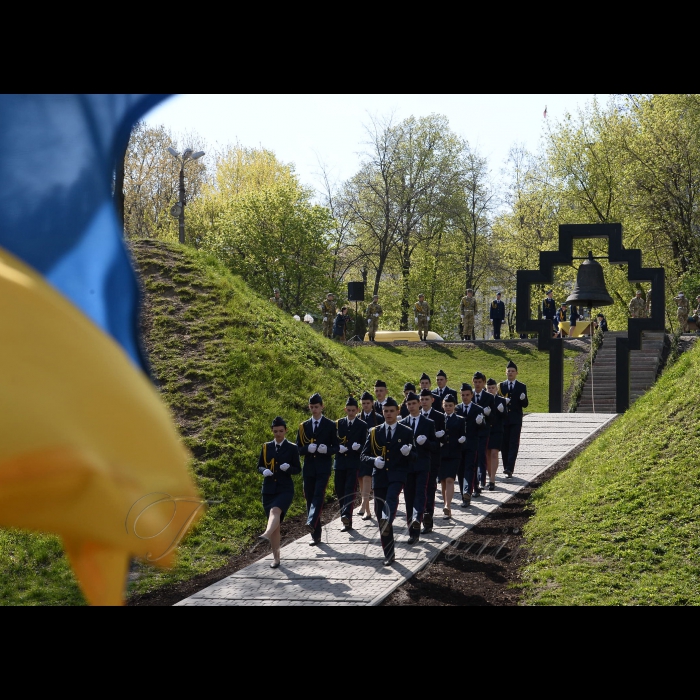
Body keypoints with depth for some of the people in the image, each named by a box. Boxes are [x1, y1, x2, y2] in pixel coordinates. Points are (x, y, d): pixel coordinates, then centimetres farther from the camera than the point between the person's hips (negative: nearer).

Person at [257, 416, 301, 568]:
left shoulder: (292, 448, 2)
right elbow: (259, 466, 15)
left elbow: (298, 469, 4)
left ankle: (267, 535, -59)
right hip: (269, 489, 4)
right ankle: (276, 557, 12)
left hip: (285, 489, -4)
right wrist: (264, 471, -8)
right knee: (275, 524, 5)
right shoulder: (266, 447, 10)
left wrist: (288, 468, -17)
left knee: (275, 511, -33)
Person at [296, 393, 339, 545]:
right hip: (309, 468, 3)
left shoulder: (330, 425, 4)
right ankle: (315, 535, 9)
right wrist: (308, 448, -13)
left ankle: (311, 523, -37)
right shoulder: (304, 426, 11)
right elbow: (299, 449, 9)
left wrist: (327, 450, -17)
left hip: (324, 467, -3)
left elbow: (336, 447, 4)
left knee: (318, 495, -22)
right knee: (310, 499, 3)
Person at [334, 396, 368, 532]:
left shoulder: (362, 425, 5)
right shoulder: (338, 424, 12)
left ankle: (346, 515, -31)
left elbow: (365, 445, 3)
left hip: (354, 462, -3)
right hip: (340, 462, 3)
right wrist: (338, 448, -9)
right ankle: (346, 522, 11)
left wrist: (358, 447, -18)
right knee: (340, 492, 3)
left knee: (350, 489, -17)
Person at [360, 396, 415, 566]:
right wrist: (374, 461, -12)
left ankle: (388, 521, -59)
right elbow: (364, 455, 10)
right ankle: (389, 555, 8)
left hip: (398, 474, -2)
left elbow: (414, 457, 6)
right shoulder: (374, 432, 11)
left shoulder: (406, 432, 6)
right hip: (380, 476, 2)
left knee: (391, 498, -34)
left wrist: (408, 453, -18)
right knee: (380, 514, 1)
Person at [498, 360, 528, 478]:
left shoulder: (522, 387, 9)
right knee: (504, 444, 4)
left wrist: (523, 399, -17)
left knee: (514, 444, -10)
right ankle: (506, 468, 12)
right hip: (503, 419, 2)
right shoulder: (501, 386, 12)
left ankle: (509, 468, -18)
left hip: (516, 420, -2)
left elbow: (525, 405, 5)